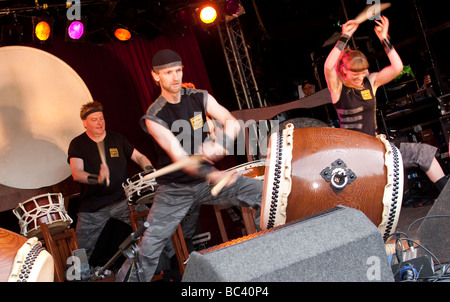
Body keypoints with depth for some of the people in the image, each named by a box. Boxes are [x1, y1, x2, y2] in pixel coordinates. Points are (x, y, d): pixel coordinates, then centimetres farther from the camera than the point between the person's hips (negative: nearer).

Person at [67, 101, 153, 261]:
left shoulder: (117, 139, 9)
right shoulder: (77, 144, -1)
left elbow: (139, 157, 12)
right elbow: (76, 173, -15)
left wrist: (149, 171, -11)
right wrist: (97, 179, -35)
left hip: (121, 200, 2)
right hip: (92, 206, -2)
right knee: (80, 251, -5)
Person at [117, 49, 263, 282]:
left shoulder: (200, 98, -3)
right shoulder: (154, 117, -15)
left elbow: (232, 123, -15)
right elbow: (178, 156, -26)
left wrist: (219, 145, -38)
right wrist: (213, 175, -42)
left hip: (207, 179, 3)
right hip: (174, 189, -3)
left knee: (264, 193, -9)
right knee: (147, 248, -11)